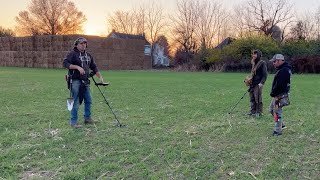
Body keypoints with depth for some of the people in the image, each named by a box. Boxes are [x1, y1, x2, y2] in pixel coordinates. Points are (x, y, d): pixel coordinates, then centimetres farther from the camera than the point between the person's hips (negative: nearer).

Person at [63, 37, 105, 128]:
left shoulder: (88, 55, 17)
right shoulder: (72, 54, -4)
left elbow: (94, 67, 22)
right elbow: (65, 63, -14)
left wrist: (100, 77, 15)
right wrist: (77, 67, -22)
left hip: (85, 81, 7)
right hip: (75, 81, -7)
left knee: (88, 100, 10)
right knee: (76, 102, -5)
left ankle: (87, 118, 25)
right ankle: (73, 122, 6)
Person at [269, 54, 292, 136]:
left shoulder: (283, 71, -22)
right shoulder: (283, 69, 13)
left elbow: (279, 85, -26)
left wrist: (273, 93, -14)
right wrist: (273, 93, 8)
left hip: (280, 95, -11)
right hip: (278, 95, 11)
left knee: (277, 112, -2)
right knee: (271, 110, 21)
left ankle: (278, 131, 8)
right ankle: (281, 124, 32)